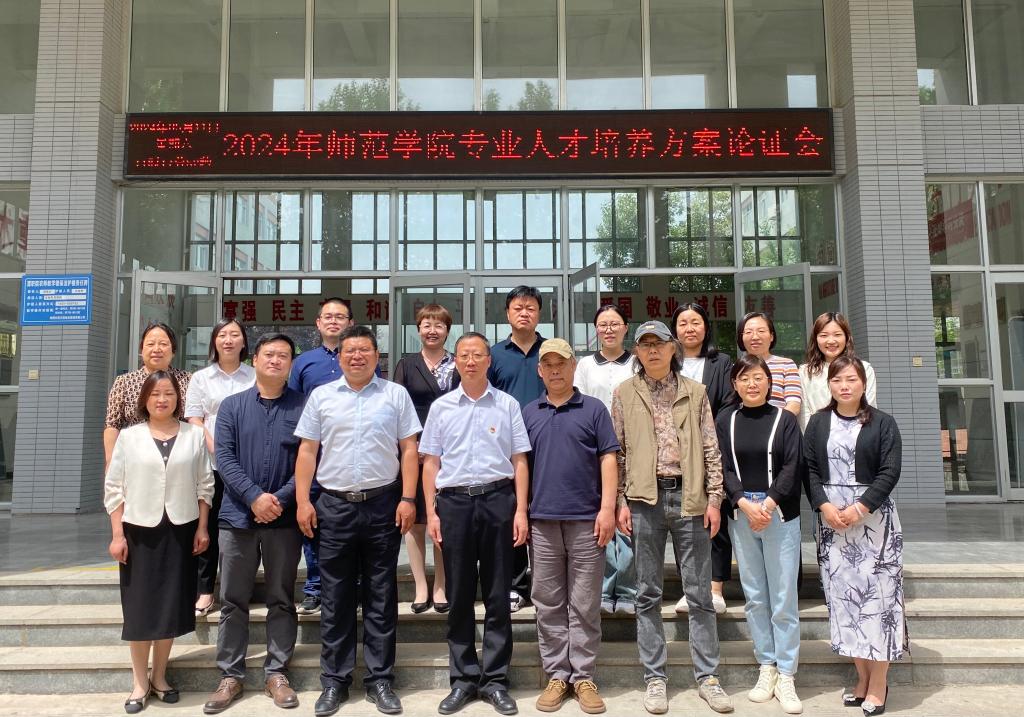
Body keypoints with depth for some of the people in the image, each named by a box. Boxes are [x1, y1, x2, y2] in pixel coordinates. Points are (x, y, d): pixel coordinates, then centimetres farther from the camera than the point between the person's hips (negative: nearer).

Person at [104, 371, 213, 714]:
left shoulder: (194, 435, 2)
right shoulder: (128, 437, 1)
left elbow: (205, 485, 5)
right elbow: (114, 488, 2)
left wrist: (202, 528, 0)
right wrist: (117, 535, -3)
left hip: (180, 530, 1)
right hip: (140, 531, 0)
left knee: (172, 605, 7)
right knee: (140, 607, 4)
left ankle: (159, 676, 23)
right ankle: (140, 682, 17)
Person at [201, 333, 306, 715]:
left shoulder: (303, 406, 1)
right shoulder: (232, 405, 6)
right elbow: (224, 458, -2)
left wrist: (281, 499, -14)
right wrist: (255, 497, -15)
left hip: (285, 518, -1)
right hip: (238, 515, 1)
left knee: (281, 600, 8)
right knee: (233, 601, 8)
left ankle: (276, 673, 20)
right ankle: (230, 676, 20)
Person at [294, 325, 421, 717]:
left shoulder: (396, 395, 3)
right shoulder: (321, 396, 6)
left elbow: (409, 449, 1)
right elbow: (307, 451, 6)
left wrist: (408, 498, -7)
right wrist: (303, 501, -1)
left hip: (383, 505, -1)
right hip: (335, 506, 1)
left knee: (381, 598, 7)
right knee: (335, 598, 8)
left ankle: (380, 680, 19)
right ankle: (334, 681, 21)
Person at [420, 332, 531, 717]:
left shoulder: (507, 405, 4)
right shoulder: (441, 407, 7)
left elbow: (519, 461, 3)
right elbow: (431, 463, 8)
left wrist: (521, 511, -3)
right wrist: (431, 512, 2)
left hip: (498, 500, -1)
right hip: (454, 501, 1)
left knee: (497, 595, 5)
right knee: (459, 595, 8)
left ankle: (495, 679, 16)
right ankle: (463, 679, 19)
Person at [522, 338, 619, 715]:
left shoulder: (594, 409, 4)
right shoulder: (528, 413, 11)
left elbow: (608, 459, 0)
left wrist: (607, 508, -9)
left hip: (586, 519, -2)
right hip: (542, 521, 2)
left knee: (585, 605, 5)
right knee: (548, 605, 8)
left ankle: (583, 676, 15)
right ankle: (556, 675, 19)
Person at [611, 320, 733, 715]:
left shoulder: (695, 392, 7)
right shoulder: (624, 394, 5)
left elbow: (711, 449, 6)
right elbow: (617, 452, 4)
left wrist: (714, 498, 0)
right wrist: (620, 501, -1)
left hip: (689, 497, 1)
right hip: (645, 499, 0)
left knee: (699, 592, 7)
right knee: (648, 593, 7)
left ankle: (707, 677, 19)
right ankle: (654, 678, 18)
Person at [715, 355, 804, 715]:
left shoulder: (784, 419, 3)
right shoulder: (726, 420, 6)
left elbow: (792, 467, -4)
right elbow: (724, 468, 1)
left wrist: (768, 504, -14)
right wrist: (745, 504, -13)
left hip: (780, 515, -2)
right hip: (741, 516, 2)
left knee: (783, 597, 1)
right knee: (754, 596, 9)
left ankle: (786, 676, 10)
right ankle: (766, 667, 21)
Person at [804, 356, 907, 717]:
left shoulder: (883, 423, 2)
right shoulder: (817, 423, 9)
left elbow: (889, 472, -6)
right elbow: (809, 469, 5)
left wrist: (860, 508, -15)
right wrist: (824, 506, -10)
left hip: (873, 518, -2)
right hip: (830, 518, 2)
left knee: (876, 593, -3)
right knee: (843, 596, 3)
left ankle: (878, 683, 6)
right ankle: (862, 677, 14)